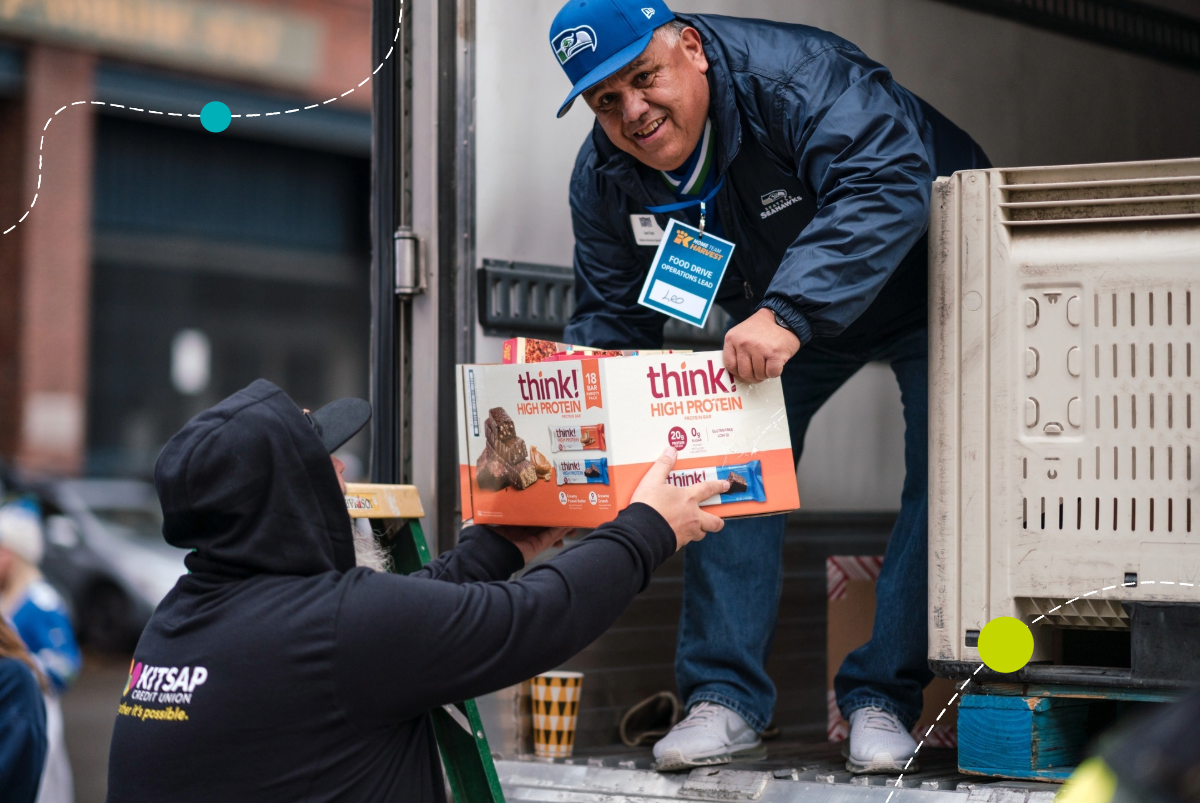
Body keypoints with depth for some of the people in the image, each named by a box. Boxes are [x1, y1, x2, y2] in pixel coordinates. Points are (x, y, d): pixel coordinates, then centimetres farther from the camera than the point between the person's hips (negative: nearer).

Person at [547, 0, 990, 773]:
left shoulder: (795, 73, -37)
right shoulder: (605, 177, -15)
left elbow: (887, 186, -52)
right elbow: (611, 317, -6)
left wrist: (788, 315, -62)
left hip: (930, 291, -5)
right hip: (776, 319, 5)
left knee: (945, 483, -16)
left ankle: (882, 700, -8)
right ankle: (727, 701, -7)